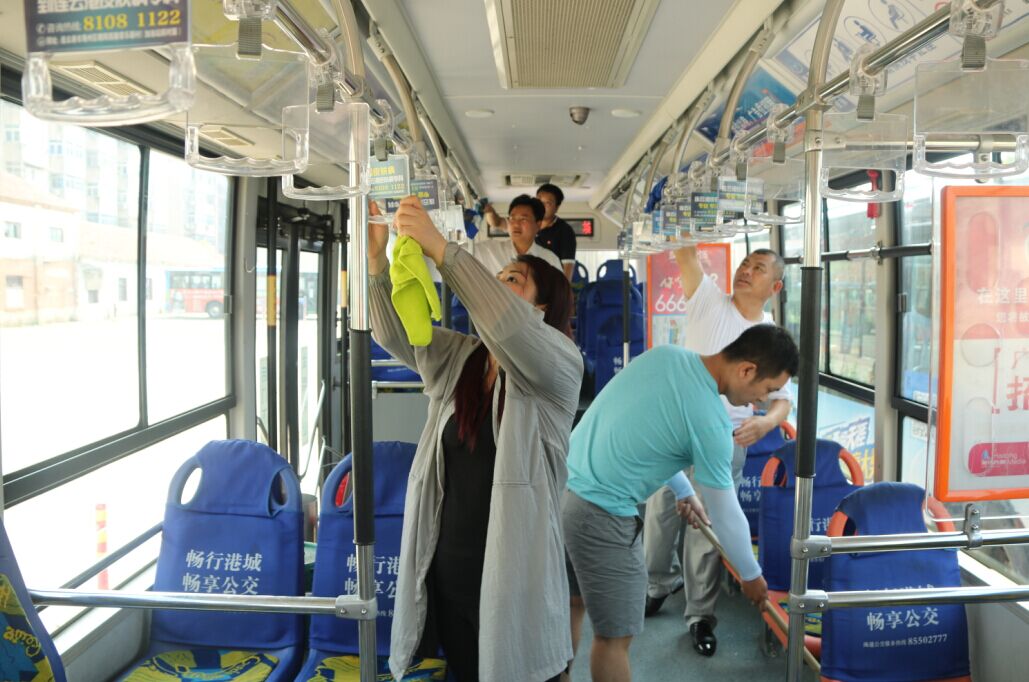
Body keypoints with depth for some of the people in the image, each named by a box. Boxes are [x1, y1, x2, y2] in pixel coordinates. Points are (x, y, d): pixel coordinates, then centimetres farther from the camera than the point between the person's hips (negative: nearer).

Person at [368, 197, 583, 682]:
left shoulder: (560, 361, -10)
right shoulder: (454, 358, 8)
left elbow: (511, 325, -29)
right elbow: (393, 330, -3)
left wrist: (439, 249, -33)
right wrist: (376, 259, -19)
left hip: (513, 575, -5)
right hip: (445, 569, 5)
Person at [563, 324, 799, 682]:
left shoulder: (665, 353, 4)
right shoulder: (710, 420, -18)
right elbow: (725, 513, -6)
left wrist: (686, 493, 28)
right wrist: (751, 575, 12)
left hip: (561, 487, 9)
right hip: (599, 515, -9)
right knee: (615, 636, 7)